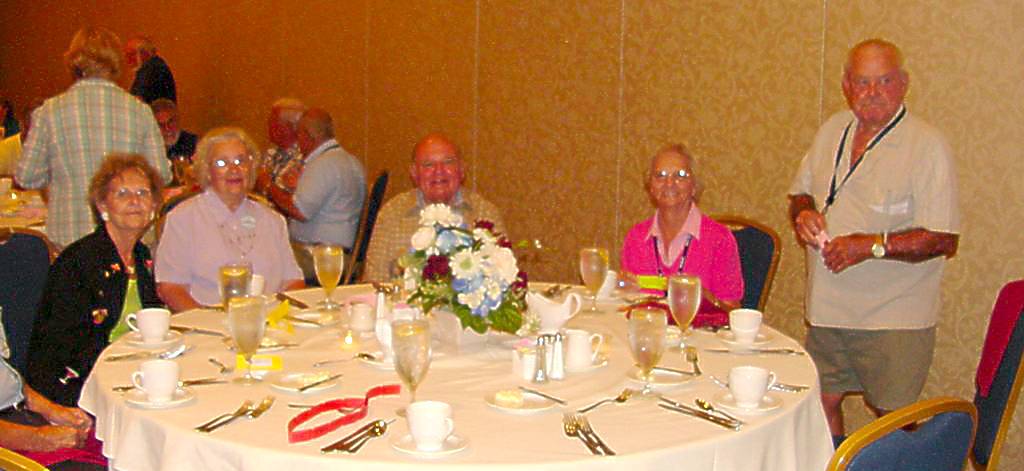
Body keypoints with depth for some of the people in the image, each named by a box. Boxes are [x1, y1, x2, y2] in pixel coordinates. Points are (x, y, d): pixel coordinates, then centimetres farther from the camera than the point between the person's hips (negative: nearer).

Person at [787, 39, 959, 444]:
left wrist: (870, 246, -24)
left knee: (892, 420, 4)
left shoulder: (927, 146, -12)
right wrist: (803, 212, -2)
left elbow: (944, 240, -16)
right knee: (820, 403, 13)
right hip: (829, 308, 6)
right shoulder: (832, 131, 7)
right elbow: (800, 191, 21)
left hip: (894, 317, -6)